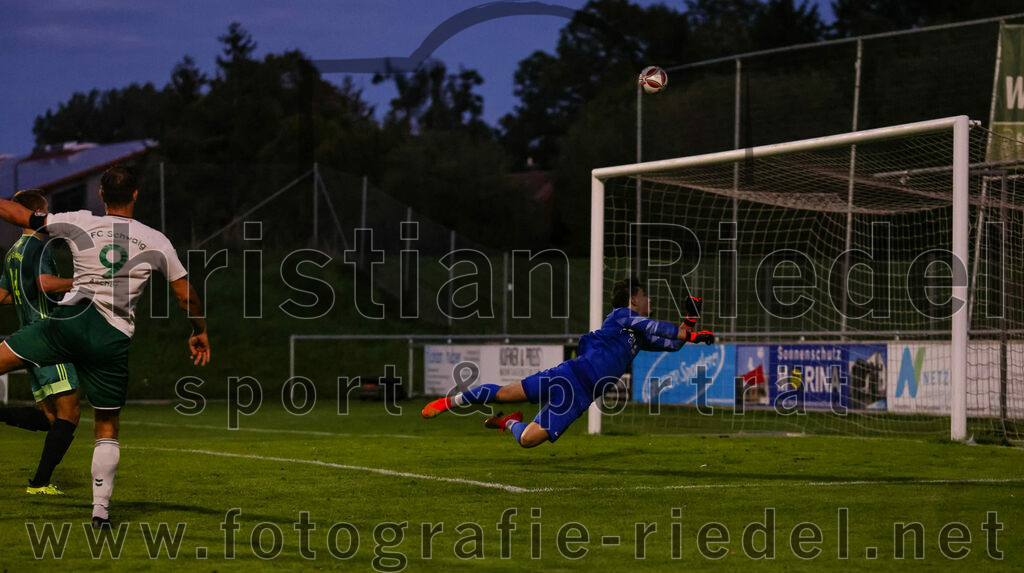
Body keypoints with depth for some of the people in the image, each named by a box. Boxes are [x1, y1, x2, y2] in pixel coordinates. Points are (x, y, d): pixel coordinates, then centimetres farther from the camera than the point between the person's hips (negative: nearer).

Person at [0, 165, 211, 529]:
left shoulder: (80, 224, 5)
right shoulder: (155, 241, 9)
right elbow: (186, 295, 16)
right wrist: (200, 333, 33)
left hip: (71, 319, -2)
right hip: (113, 340, 2)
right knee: (107, 428, 12)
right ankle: (101, 510, 10)